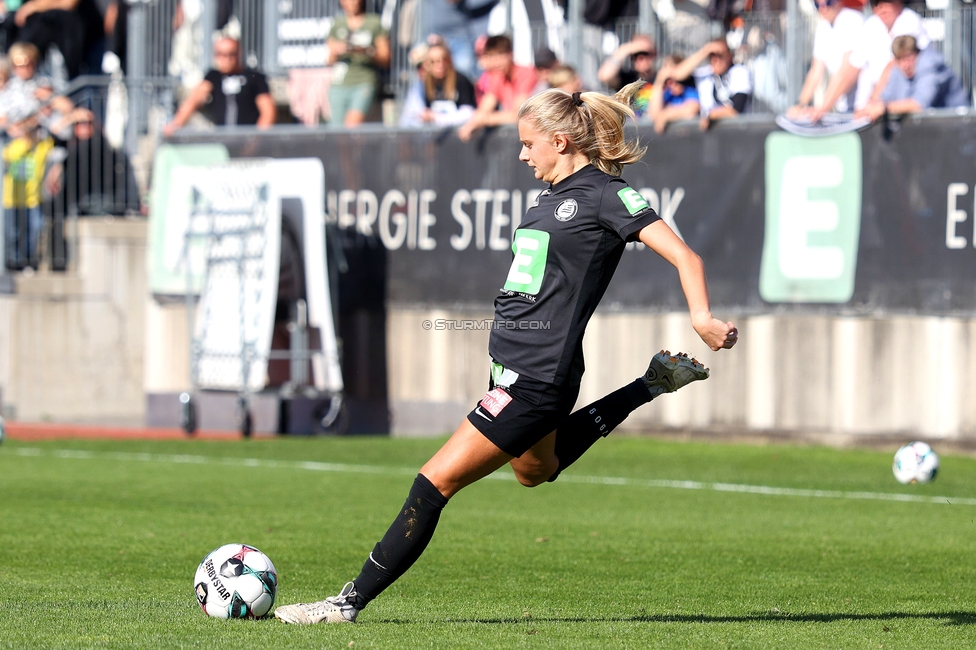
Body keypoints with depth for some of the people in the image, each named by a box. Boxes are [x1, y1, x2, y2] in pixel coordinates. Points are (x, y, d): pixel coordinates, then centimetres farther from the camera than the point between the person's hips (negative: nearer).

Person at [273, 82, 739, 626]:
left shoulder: (605, 195, -12)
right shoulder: (556, 196, 14)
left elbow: (685, 257, -18)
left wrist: (703, 318, -33)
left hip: (537, 375, -11)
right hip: (515, 367, 11)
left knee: (437, 481, -10)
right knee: (536, 470, 33)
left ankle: (352, 601, -7)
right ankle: (654, 384, 34)